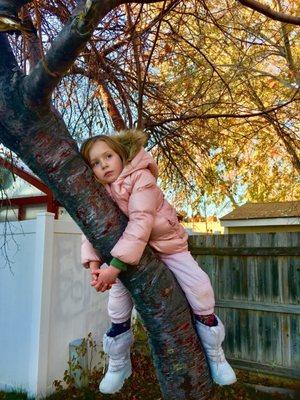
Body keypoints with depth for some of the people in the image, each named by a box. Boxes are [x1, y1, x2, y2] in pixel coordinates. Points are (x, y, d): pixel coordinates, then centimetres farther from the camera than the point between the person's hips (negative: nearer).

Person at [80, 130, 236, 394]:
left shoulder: (141, 178, -29)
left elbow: (141, 223, -39)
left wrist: (116, 266, -44)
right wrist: (93, 263, -33)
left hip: (166, 243, -4)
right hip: (129, 249, 4)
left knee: (199, 287, -13)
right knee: (117, 304, 3)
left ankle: (214, 355, 12)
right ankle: (118, 364, 27)